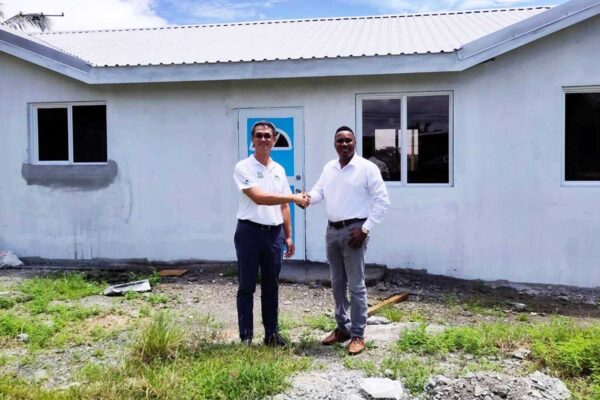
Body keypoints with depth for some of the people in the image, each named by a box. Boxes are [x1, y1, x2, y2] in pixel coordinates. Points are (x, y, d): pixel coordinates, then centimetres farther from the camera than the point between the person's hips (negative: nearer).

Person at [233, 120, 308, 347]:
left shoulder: (279, 170, 12)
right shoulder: (243, 167, -7)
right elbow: (258, 198, -19)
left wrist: (288, 236, 12)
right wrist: (293, 197, -21)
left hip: (274, 234, 5)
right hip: (250, 231, -5)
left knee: (271, 286, 12)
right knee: (246, 287, 2)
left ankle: (272, 334, 22)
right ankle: (246, 336, 11)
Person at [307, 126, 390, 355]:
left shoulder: (367, 168, -8)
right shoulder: (329, 168, 12)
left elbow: (382, 201, -9)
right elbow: (319, 191, 11)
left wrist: (365, 229, -14)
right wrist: (308, 198, -14)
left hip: (353, 230, -6)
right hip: (332, 230, 7)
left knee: (356, 285, -3)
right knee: (337, 283, 14)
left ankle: (358, 335, 6)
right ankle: (342, 328, 26)